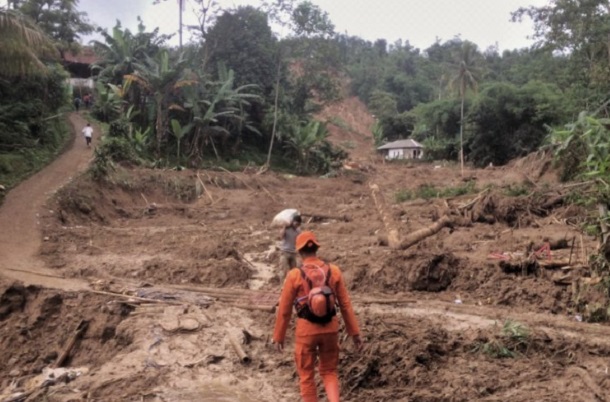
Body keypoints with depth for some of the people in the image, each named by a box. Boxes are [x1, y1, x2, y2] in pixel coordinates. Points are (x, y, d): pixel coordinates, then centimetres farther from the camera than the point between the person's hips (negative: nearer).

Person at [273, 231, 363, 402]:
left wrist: (278, 337, 6)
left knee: (306, 375, 16)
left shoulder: (294, 275, -13)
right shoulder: (334, 271, -5)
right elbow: (345, 304, -1)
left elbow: (284, 310, -6)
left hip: (306, 330, -3)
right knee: (329, 372, 19)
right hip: (330, 329, 3)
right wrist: (355, 333, 6)